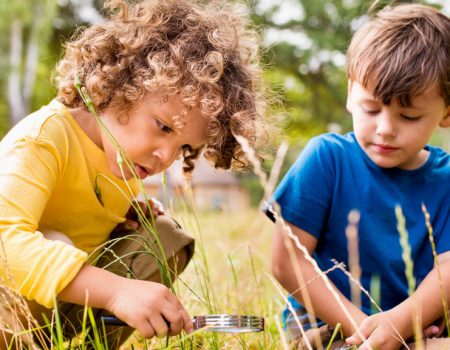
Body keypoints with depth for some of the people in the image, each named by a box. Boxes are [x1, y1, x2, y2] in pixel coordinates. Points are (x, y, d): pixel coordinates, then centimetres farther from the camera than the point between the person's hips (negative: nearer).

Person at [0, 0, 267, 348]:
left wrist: (134, 213, -7)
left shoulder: (126, 157, -3)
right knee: (53, 245, -35)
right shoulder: (44, 136, -27)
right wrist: (116, 290, -53)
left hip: (71, 300, 8)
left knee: (167, 238, -1)